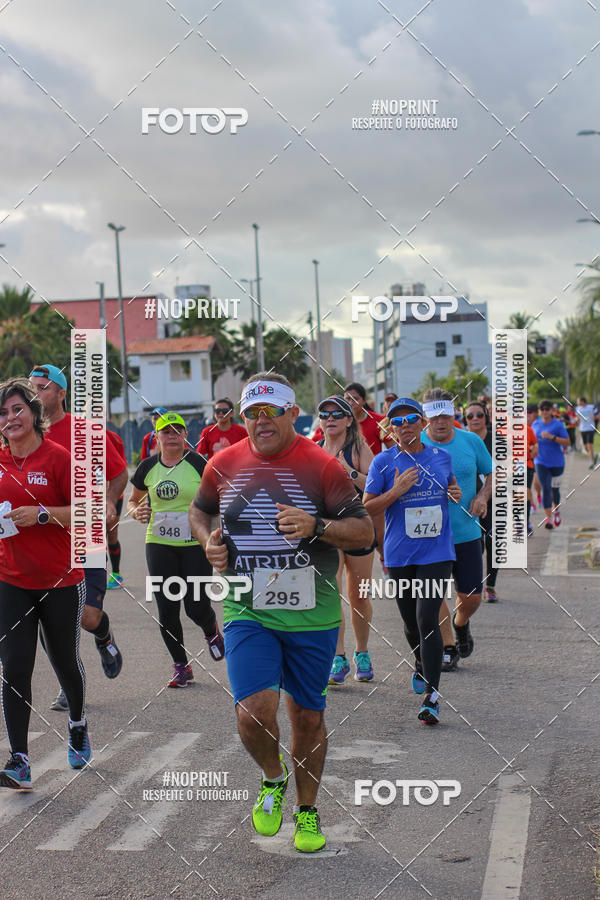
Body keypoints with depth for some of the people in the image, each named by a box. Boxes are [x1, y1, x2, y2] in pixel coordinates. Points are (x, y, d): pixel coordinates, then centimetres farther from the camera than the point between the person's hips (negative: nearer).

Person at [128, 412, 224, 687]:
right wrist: (136, 512, -5)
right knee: (167, 609, 0)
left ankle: (211, 632, 32)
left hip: (196, 544, -3)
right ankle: (181, 666, 15)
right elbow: (133, 500, 17)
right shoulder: (148, 467, 4)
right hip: (159, 545, 3)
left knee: (196, 606, -5)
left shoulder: (198, 463, -5)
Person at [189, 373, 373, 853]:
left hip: (312, 616, -1)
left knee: (308, 716, 10)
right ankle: (273, 778, 17)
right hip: (247, 613, 1)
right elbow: (199, 510, 22)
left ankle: (306, 810, 32)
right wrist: (209, 541, 1)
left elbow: (364, 531, -5)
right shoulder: (224, 464, 3)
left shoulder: (322, 466, -6)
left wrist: (316, 526, -22)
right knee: (254, 711, -16)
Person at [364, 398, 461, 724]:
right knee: (411, 621, 13)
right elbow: (367, 508, -2)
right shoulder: (383, 462, -2)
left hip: (436, 553, 0)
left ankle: (432, 695, -11)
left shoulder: (441, 456, 6)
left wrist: (455, 493, 2)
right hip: (399, 556, 1)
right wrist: (397, 490, -16)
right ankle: (422, 666, 44)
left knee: (427, 620, -13)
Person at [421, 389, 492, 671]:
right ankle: (448, 646, 17)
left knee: (471, 597, 4)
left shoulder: (471, 441, 0)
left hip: (466, 531, 2)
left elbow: (492, 473, 13)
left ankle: (460, 623, 38)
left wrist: (483, 496, -5)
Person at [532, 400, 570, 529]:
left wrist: (552, 437, -23)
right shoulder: (535, 424, 5)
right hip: (541, 462, 1)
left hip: (556, 462, -1)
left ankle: (556, 510, 41)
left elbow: (567, 442, -11)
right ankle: (548, 518, -13)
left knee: (554, 488, 12)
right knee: (545, 488, -12)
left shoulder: (558, 424, -6)